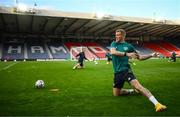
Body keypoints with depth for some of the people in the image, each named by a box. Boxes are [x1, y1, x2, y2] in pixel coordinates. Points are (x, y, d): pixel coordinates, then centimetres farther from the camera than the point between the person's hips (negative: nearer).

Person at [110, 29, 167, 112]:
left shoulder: (128, 46, 6)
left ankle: (156, 104, -32)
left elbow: (139, 57, 10)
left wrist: (151, 55, -5)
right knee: (116, 94, 10)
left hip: (126, 70, -4)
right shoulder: (113, 44, 8)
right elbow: (113, 52, -16)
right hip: (117, 72, 4)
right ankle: (133, 90, 31)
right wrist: (127, 54, -28)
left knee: (137, 85, -28)